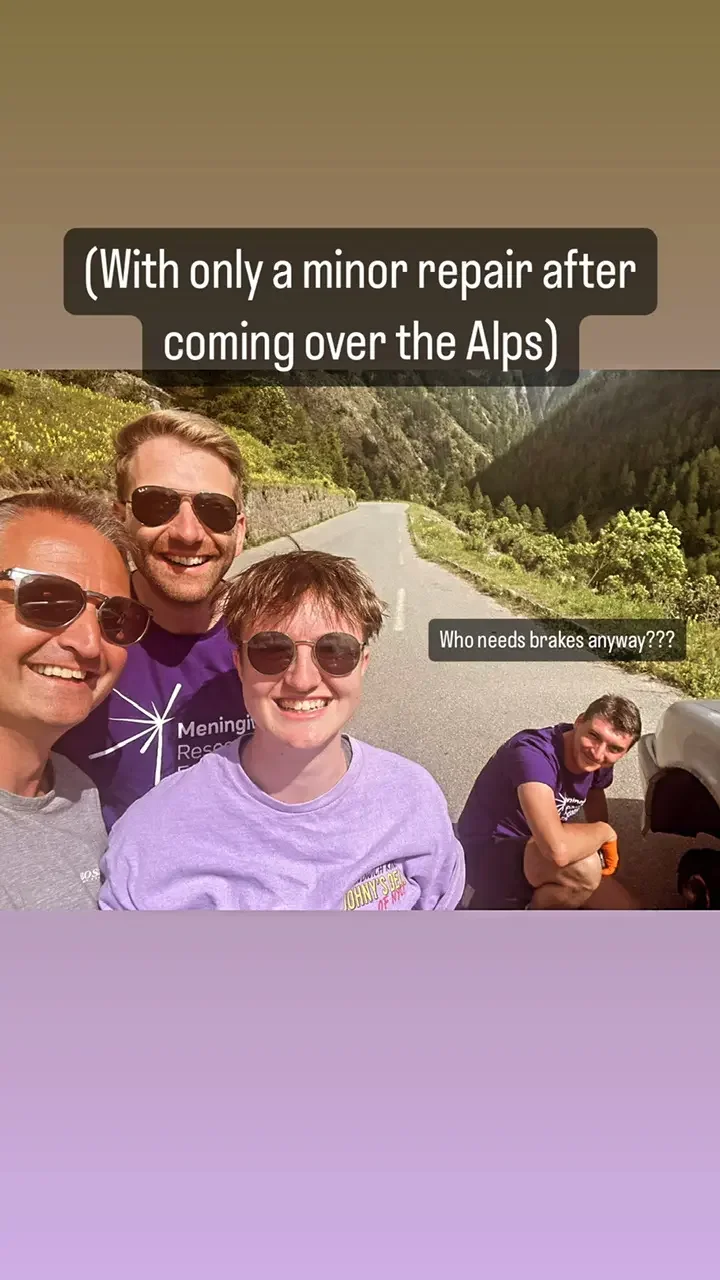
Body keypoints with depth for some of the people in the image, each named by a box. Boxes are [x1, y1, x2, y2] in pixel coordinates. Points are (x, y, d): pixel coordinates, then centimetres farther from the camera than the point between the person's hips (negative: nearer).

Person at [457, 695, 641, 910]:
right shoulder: (534, 753, -31)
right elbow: (558, 849, -44)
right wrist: (605, 831, -25)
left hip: (537, 848, 8)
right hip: (488, 855, -8)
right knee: (584, 867, -35)